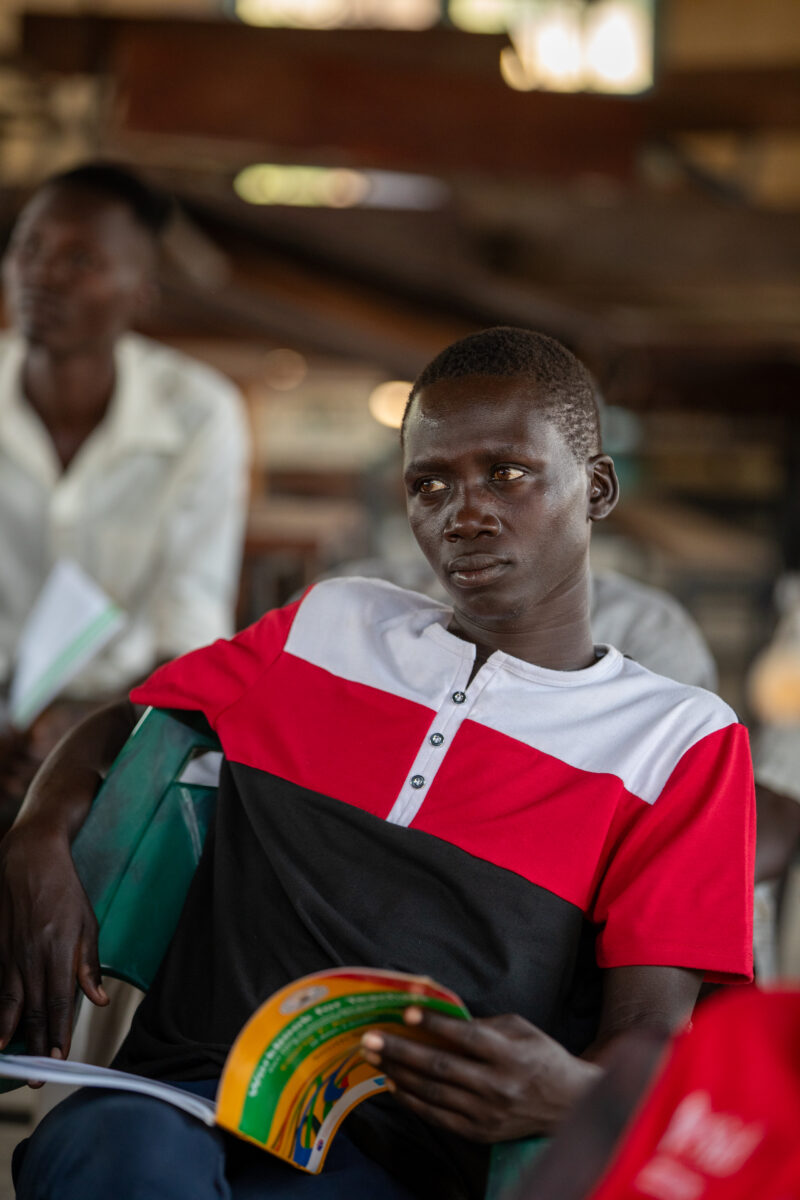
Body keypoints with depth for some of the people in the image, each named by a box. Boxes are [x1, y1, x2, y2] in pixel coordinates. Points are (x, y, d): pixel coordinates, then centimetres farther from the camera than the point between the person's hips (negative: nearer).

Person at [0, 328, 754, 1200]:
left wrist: (568, 1091, -25)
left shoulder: (682, 737, 10)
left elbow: (653, 1042, 0)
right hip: (181, 1098, 3)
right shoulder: (331, 627, 23)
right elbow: (117, 729, 29)